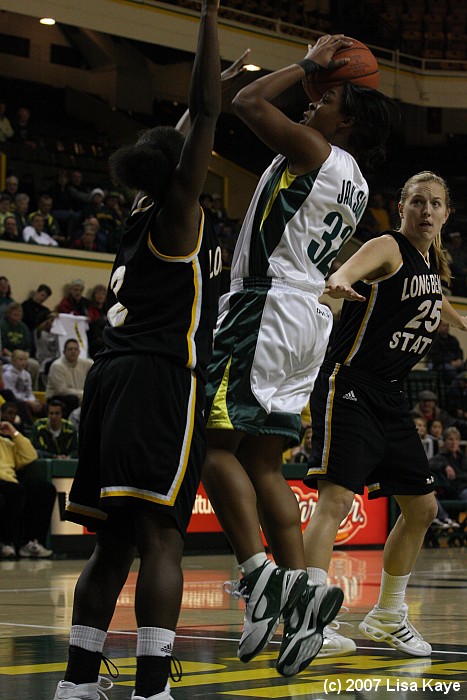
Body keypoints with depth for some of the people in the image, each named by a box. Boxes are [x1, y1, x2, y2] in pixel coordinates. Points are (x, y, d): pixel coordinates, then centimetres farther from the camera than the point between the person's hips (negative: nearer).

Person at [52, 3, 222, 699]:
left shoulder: (145, 212, 18)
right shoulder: (176, 213, -3)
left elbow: (188, 131, 35)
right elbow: (203, 118, -9)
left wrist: (216, 79, 44)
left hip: (114, 378, 9)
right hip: (159, 381, -9)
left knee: (115, 543, 12)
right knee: (161, 538, -13)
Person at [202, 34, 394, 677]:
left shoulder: (316, 152, -6)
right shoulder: (355, 186, 20)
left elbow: (249, 102, -10)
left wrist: (310, 66, 3)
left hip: (270, 304, -9)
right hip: (311, 317, 9)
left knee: (217, 442, -10)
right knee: (263, 461, 8)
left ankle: (258, 574, -19)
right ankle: (299, 590, -1)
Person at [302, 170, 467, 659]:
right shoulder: (388, 248, -10)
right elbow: (348, 270, -34)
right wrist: (339, 284, -58)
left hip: (388, 398, 9)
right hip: (348, 386, -9)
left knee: (422, 508, 12)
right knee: (337, 498, -21)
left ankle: (387, 616, 26)